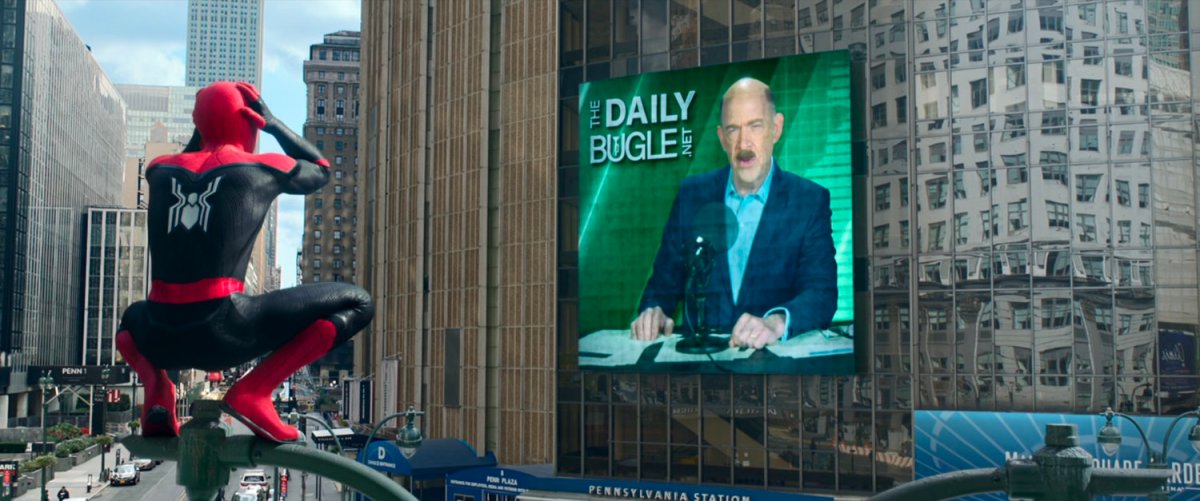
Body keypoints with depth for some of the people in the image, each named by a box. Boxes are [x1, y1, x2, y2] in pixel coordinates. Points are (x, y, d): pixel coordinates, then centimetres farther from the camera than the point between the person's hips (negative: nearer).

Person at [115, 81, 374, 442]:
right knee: (356, 303, 5)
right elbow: (320, 171, 25)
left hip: (163, 338, 5)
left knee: (134, 318, 43)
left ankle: (156, 388, 7)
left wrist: (202, 130, 36)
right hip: (222, 332, -5)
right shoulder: (262, 169, 3)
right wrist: (273, 123, 28)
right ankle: (252, 392, -7)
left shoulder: (161, 170, 14)